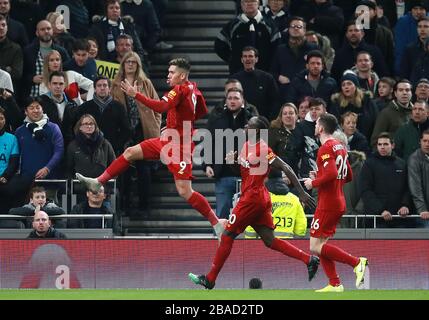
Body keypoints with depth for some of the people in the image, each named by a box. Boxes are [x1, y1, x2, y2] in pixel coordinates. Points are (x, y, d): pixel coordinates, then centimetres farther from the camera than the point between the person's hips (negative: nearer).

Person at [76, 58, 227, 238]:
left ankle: (217, 223, -8)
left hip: (180, 145, -10)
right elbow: (202, 112, 23)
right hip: (168, 140, 10)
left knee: (184, 191, -14)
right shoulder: (193, 89, 8)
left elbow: (161, 107, -33)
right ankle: (98, 183, 17)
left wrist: (136, 95, -33)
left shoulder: (180, 90, -18)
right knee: (130, 152, 10)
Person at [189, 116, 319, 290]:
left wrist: (302, 192, -20)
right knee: (270, 241, 8)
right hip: (261, 198, 9)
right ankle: (309, 260, 4)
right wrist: (234, 158, 2)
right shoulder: (247, 145, 12)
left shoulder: (262, 149, -16)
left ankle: (210, 280, 5)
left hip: (252, 198, -9)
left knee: (227, 236, -1)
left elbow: (286, 168, -18)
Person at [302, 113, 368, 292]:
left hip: (327, 205, -9)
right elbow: (348, 176, 21)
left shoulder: (326, 148, -14)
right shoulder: (340, 147, 15)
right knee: (320, 245, 13)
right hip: (339, 203, 9)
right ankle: (335, 284, 7)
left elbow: (331, 174, -28)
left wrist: (313, 183, -12)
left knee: (316, 247, -8)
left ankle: (357, 262, -16)